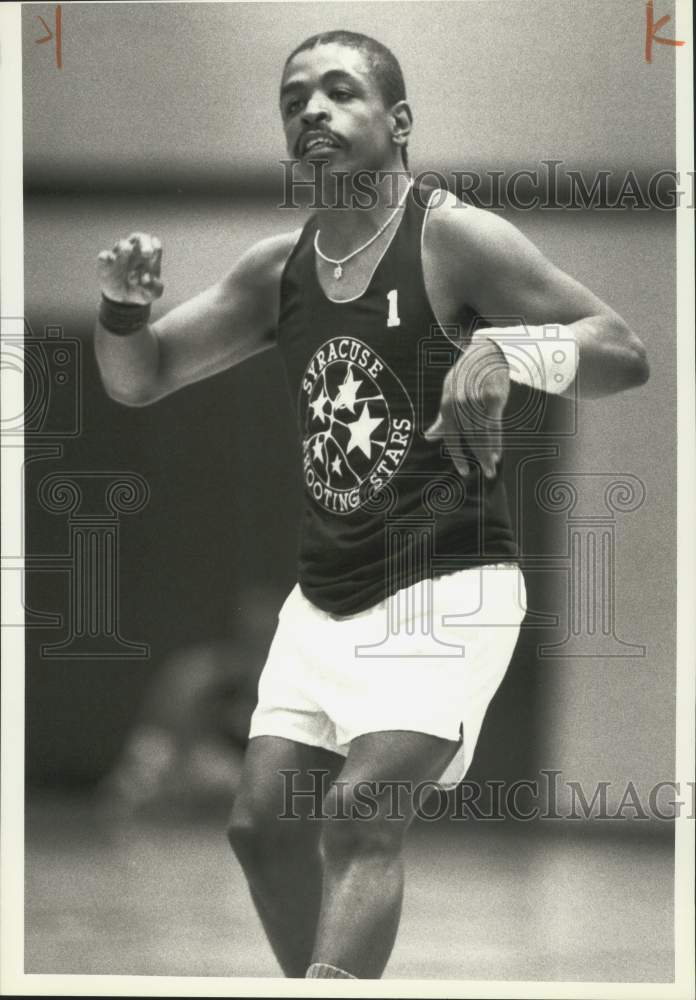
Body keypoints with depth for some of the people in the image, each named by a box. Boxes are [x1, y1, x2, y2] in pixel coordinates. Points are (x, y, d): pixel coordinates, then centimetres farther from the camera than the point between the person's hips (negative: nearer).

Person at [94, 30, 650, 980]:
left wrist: (503, 349, -34)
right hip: (325, 596, 7)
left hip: (447, 588, -7)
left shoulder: (455, 238, -11)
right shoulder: (278, 269, 8)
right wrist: (125, 302, -10)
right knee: (264, 822, 4)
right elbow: (138, 379, 13)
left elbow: (624, 353, -15)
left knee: (360, 813, -22)